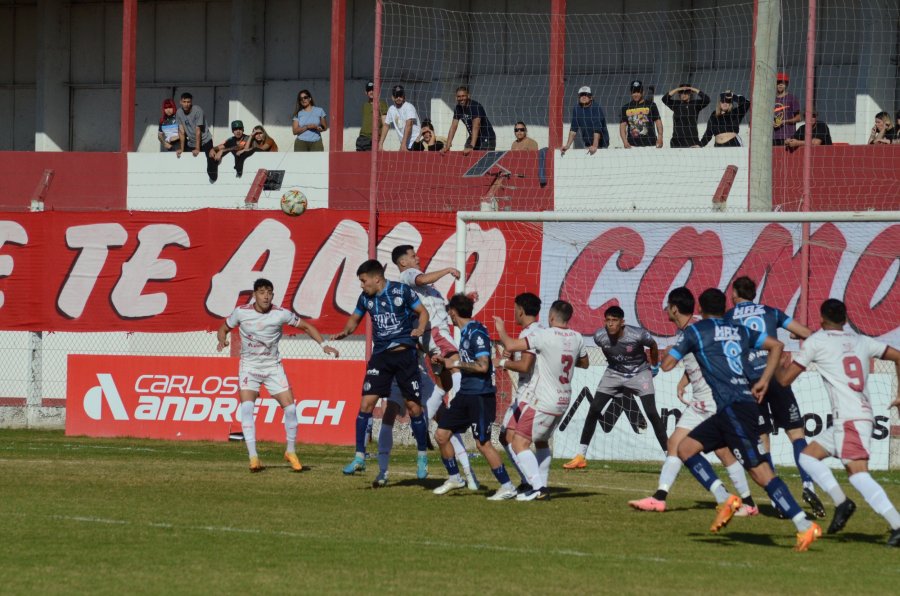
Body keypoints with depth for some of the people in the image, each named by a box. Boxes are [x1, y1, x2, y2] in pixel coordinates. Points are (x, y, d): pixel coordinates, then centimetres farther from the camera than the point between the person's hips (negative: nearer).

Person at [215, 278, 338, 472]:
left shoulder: (281, 314, -11)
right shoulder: (241, 312, -11)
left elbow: (306, 326, 3)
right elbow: (224, 328, 5)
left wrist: (324, 345, -7)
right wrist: (222, 340, -18)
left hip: (273, 367, 1)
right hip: (249, 366, -1)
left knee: (290, 408, -7)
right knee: (247, 407, -22)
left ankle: (291, 452, 16)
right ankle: (253, 458, -19)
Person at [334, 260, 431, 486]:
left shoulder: (401, 291, -7)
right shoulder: (365, 298, 5)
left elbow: (423, 312, 0)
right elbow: (355, 318, 19)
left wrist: (420, 329, -19)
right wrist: (345, 331, -3)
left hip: (405, 353, -3)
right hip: (380, 355, 3)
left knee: (413, 406, -1)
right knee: (366, 402, -9)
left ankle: (422, 457, 14)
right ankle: (359, 457, -3)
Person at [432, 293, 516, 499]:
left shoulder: (477, 333, -16)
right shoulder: (465, 332, 12)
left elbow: (482, 366, -24)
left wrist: (456, 364, -15)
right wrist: (446, 360, 27)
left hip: (481, 395, -10)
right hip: (465, 393, 10)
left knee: (483, 442, -9)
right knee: (441, 434, 10)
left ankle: (507, 486, -2)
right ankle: (454, 478, 24)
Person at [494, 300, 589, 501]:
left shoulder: (544, 335, -17)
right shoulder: (577, 338, 3)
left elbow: (511, 345, -22)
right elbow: (584, 363, 21)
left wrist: (501, 330, -3)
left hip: (542, 401, -8)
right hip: (563, 400, 8)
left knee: (520, 443, -5)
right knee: (541, 440, 25)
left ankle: (538, 487, -15)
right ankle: (542, 487, 24)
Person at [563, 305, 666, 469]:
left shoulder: (637, 335, -29)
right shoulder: (599, 336, -20)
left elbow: (653, 345, -6)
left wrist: (654, 366, 9)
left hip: (639, 372, -3)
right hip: (614, 373, 3)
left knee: (651, 412, -15)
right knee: (594, 410, -4)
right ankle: (581, 456, 3)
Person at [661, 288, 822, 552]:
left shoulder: (695, 331, 2)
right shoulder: (740, 331, 20)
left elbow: (667, 364, 2)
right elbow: (776, 345, 18)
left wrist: (666, 354, 24)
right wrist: (764, 381, 17)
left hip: (733, 408, -8)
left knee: (760, 471, -12)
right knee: (686, 448, 10)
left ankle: (805, 526, -18)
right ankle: (724, 499, -2)